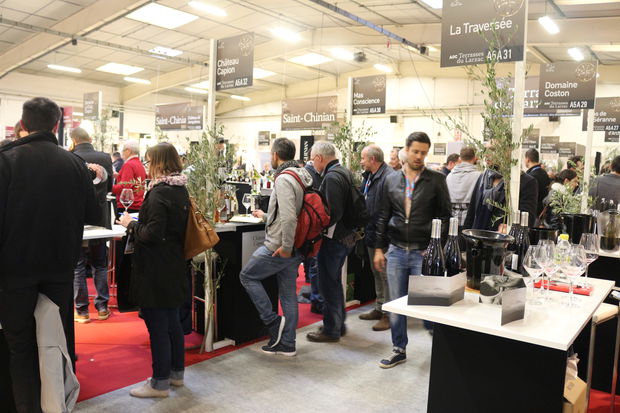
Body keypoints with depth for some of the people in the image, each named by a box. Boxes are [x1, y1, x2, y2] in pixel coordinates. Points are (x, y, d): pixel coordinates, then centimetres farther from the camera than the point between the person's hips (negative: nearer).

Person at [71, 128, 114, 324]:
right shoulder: (105, 158, -5)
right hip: (100, 218, 3)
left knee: (77, 266, 8)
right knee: (100, 264, 14)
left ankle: (81, 310, 13)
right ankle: (102, 307, 19)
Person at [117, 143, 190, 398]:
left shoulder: (159, 193, -19)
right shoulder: (180, 190, 8)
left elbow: (152, 234, -23)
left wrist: (131, 224, -8)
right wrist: (138, 221, 13)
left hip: (156, 271, -9)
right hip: (174, 267, 9)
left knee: (157, 326, 2)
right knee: (172, 321, 19)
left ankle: (160, 383, 14)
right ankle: (176, 372, 32)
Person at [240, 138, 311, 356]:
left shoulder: (284, 179, -19)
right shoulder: (302, 176, 12)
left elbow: (288, 217, -30)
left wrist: (286, 247, -22)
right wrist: (265, 216, 30)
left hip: (278, 248, -9)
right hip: (294, 249, 9)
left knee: (247, 276, 10)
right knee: (288, 293, 14)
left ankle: (273, 322, 10)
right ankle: (287, 343, 23)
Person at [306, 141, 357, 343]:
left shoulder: (332, 177, -19)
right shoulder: (344, 172, 11)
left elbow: (333, 213, -27)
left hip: (333, 238, -10)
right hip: (345, 235, 10)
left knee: (328, 284, 1)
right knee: (334, 281, 20)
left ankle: (331, 330, 12)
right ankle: (339, 324, 32)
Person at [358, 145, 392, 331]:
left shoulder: (388, 176, -20)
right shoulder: (369, 176, 12)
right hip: (371, 234, 10)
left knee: (385, 274, -1)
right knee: (376, 273, 19)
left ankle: (388, 314, 11)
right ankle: (379, 308, 32)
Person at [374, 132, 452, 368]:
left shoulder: (436, 180, -1)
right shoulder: (391, 180, 7)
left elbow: (445, 216, -1)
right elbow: (383, 217, 10)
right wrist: (379, 248, 5)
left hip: (424, 253, -3)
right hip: (396, 251, 3)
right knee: (396, 304, 10)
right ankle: (399, 350, 26)